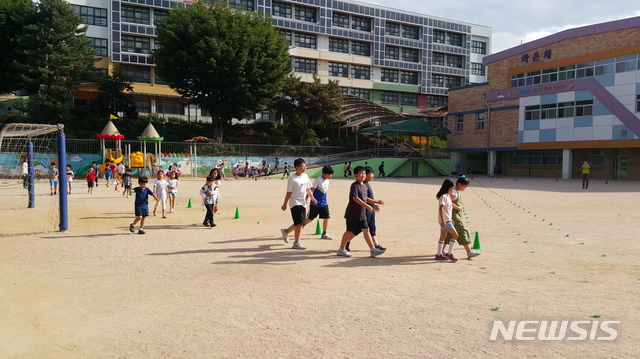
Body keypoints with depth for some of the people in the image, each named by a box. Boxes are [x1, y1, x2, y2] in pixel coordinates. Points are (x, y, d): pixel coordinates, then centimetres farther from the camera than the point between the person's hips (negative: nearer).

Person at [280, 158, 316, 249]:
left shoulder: (305, 176, 9)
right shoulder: (292, 179, -11)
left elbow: (308, 189, 16)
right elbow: (289, 193, -8)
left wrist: (312, 198, 5)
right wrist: (284, 204, -4)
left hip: (303, 203, 7)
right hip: (295, 203, -7)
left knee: (301, 223, 13)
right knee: (299, 223, -14)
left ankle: (286, 231, 36)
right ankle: (296, 243, -7)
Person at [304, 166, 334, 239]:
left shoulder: (327, 181, 7)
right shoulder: (318, 180, -16)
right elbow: (311, 190, -14)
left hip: (324, 203, 7)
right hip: (315, 204, -6)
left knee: (326, 218, -1)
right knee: (310, 218, 4)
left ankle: (324, 234, 9)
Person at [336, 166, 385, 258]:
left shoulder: (364, 186, 11)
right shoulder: (354, 185, -15)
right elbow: (355, 198, -26)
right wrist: (367, 206, -27)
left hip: (361, 214, 8)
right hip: (352, 213, -8)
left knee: (366, 230, 5)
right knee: (349, 231, 1)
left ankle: (373, 250, 7)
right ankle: (341, 249, 14)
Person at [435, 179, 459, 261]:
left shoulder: (448, 196, 13)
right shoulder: (443, 196, -17)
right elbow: (440, 209, -23)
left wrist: (450, 219, 24)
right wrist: (443, 221, -28)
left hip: (447, 219, 10)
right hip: (444, 220, -10)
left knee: (443, 236, 13)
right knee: (455, 235, -8)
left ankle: (439, 254, 20)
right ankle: (449, 253, -2)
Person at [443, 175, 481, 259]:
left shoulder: (457, 191, 13)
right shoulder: (454, 192, -18)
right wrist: (458, 208, -20)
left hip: (457, 215, 10)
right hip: (454, 215, -10)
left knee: (450, 233, 14)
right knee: (462, 231, -8)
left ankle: (442, 250, 20)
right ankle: (469, 252, -6)